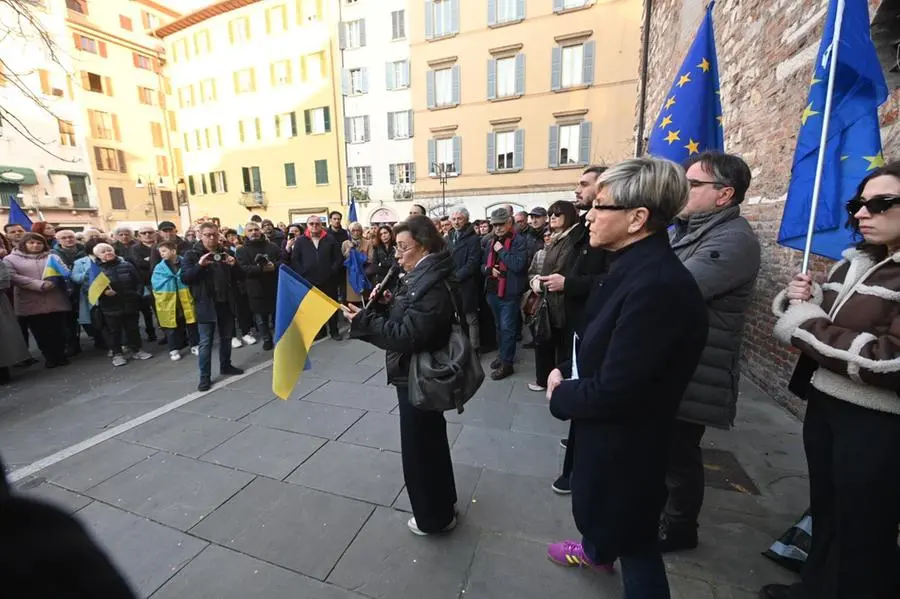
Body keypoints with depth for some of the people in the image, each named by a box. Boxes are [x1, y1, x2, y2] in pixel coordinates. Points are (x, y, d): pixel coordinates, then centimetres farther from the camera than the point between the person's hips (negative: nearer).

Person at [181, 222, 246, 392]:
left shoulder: (225, 252, 8)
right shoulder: (192, 254, -3)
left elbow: (240, 276, 6)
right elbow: (184, 278, -12)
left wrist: (234, 265, -14)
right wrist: (199, 265, -26)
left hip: (226, 302, 4)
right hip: (205, 305, -4)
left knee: (226, 337, 16)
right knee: (206, 342, 1)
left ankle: (226, 366, 32)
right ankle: (205, 376, 8)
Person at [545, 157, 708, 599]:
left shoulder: (657, 284, -33)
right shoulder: (634, 266, -2)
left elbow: (614, 390, -30)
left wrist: (560, 395, -13)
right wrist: (565, 372, -4)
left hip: (625, 437, -9)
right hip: (606, 426, 9)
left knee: (633, 534, 17)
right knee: (599, 506, 34)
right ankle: (596, 549, 64)